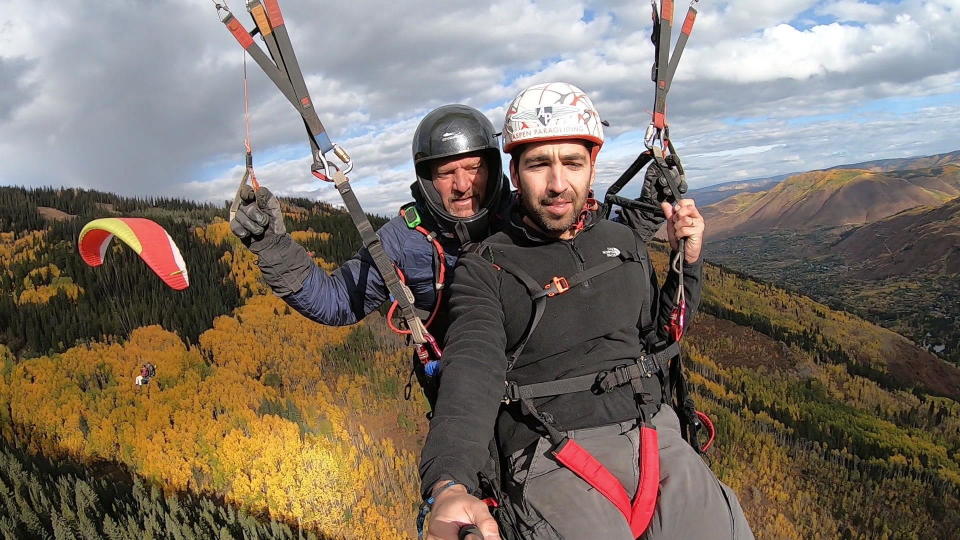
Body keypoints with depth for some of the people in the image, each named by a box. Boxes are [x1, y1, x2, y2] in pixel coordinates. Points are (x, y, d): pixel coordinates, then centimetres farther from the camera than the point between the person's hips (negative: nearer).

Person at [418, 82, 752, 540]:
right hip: (550, 461, -4)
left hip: (652, 436, 4)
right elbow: (470, 375, -16)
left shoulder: (623, 241, 16)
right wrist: (450, 485, -33)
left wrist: (687, 260, 13)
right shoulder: (485, 269, 0)